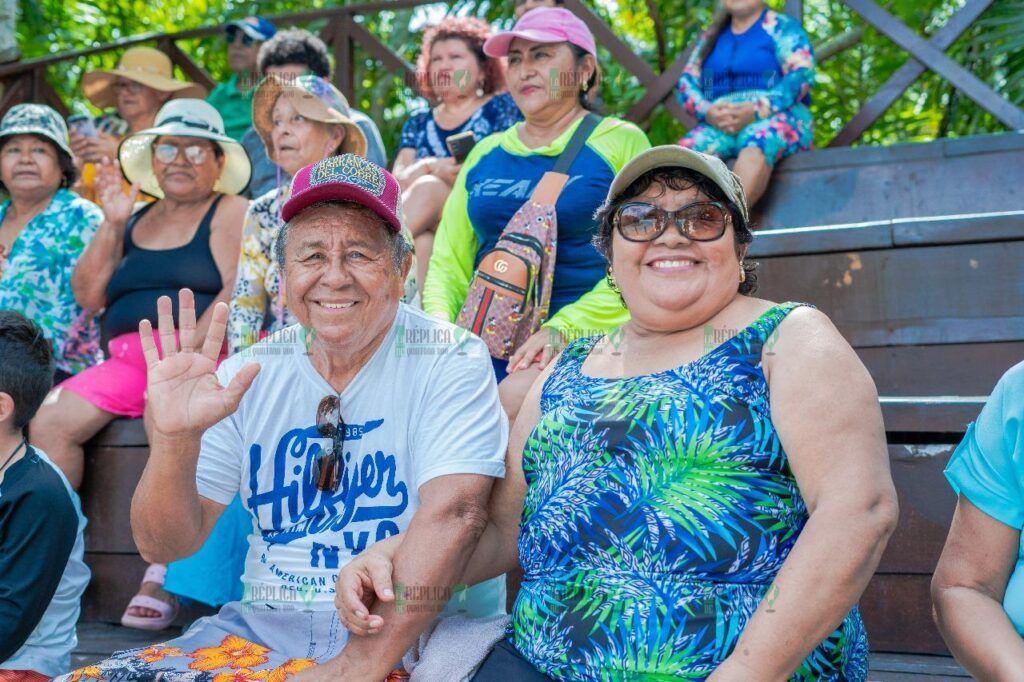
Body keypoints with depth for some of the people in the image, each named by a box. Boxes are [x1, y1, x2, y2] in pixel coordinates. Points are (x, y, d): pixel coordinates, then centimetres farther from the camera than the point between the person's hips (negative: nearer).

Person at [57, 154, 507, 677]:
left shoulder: (450, 362, -6)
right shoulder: (249, 375, 4)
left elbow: (453, 514, -19)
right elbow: (163, 546, 2)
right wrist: (175, 440, -17)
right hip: (262, 628, 4)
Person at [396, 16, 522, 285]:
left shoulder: (503, 107, 10)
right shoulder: (419, 122, 21)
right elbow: (398, 180, 6)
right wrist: (431, 168, -18)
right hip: (426, 227, 3)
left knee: (427, 189, -29)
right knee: (421, 242, -33)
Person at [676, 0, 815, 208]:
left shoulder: (782, 27, 10)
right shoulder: (710, 37, 22)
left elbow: (803, 75, -4)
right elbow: (687, 82, 12)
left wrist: (757, 111, -18)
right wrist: (706, 112, -10)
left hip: (775, 118, -4)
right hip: (718, 124, 4)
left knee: (756, 146, -38)